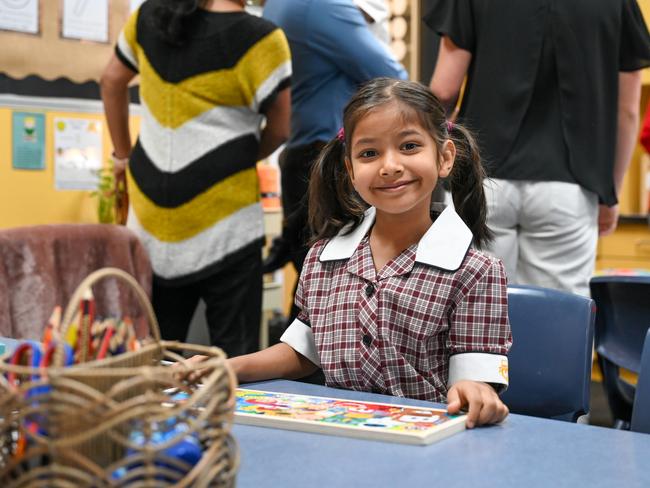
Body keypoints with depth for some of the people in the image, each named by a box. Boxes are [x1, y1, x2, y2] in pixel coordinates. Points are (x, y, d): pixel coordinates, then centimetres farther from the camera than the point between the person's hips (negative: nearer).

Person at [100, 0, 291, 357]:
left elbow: (112, 81, 21)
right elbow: (280, 129, -3)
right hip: (223, 214, -5)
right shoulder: (261, 38, -10)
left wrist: (124, 153, 29)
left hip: (150, 211, 6)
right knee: (234, 352, 2)